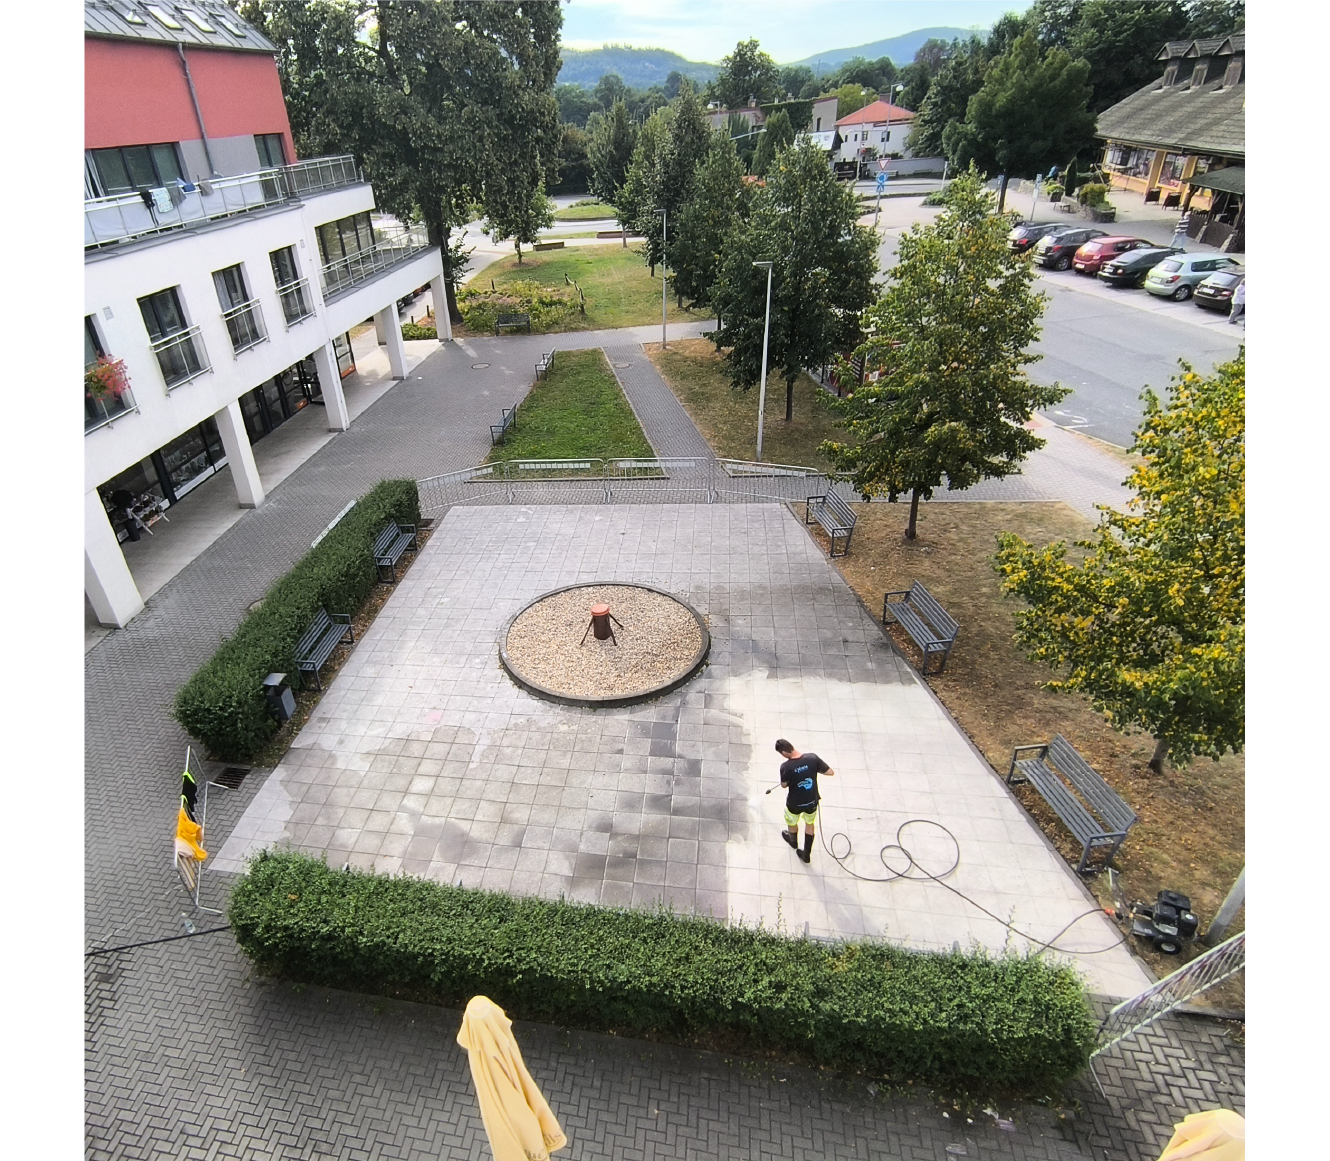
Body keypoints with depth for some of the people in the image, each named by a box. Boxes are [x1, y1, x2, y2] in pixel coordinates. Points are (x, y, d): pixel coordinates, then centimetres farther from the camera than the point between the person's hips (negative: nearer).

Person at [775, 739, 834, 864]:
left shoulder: (785, 767, -29)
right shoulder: (812, 758, -24)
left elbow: (784, 785, -9)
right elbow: (831, 772, -13)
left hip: (795, 803, -2)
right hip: (812, 801, 2)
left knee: (792, 823, 31)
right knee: (810, 823, 31)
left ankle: (793, 841, 61)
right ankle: (807, 854, 44)